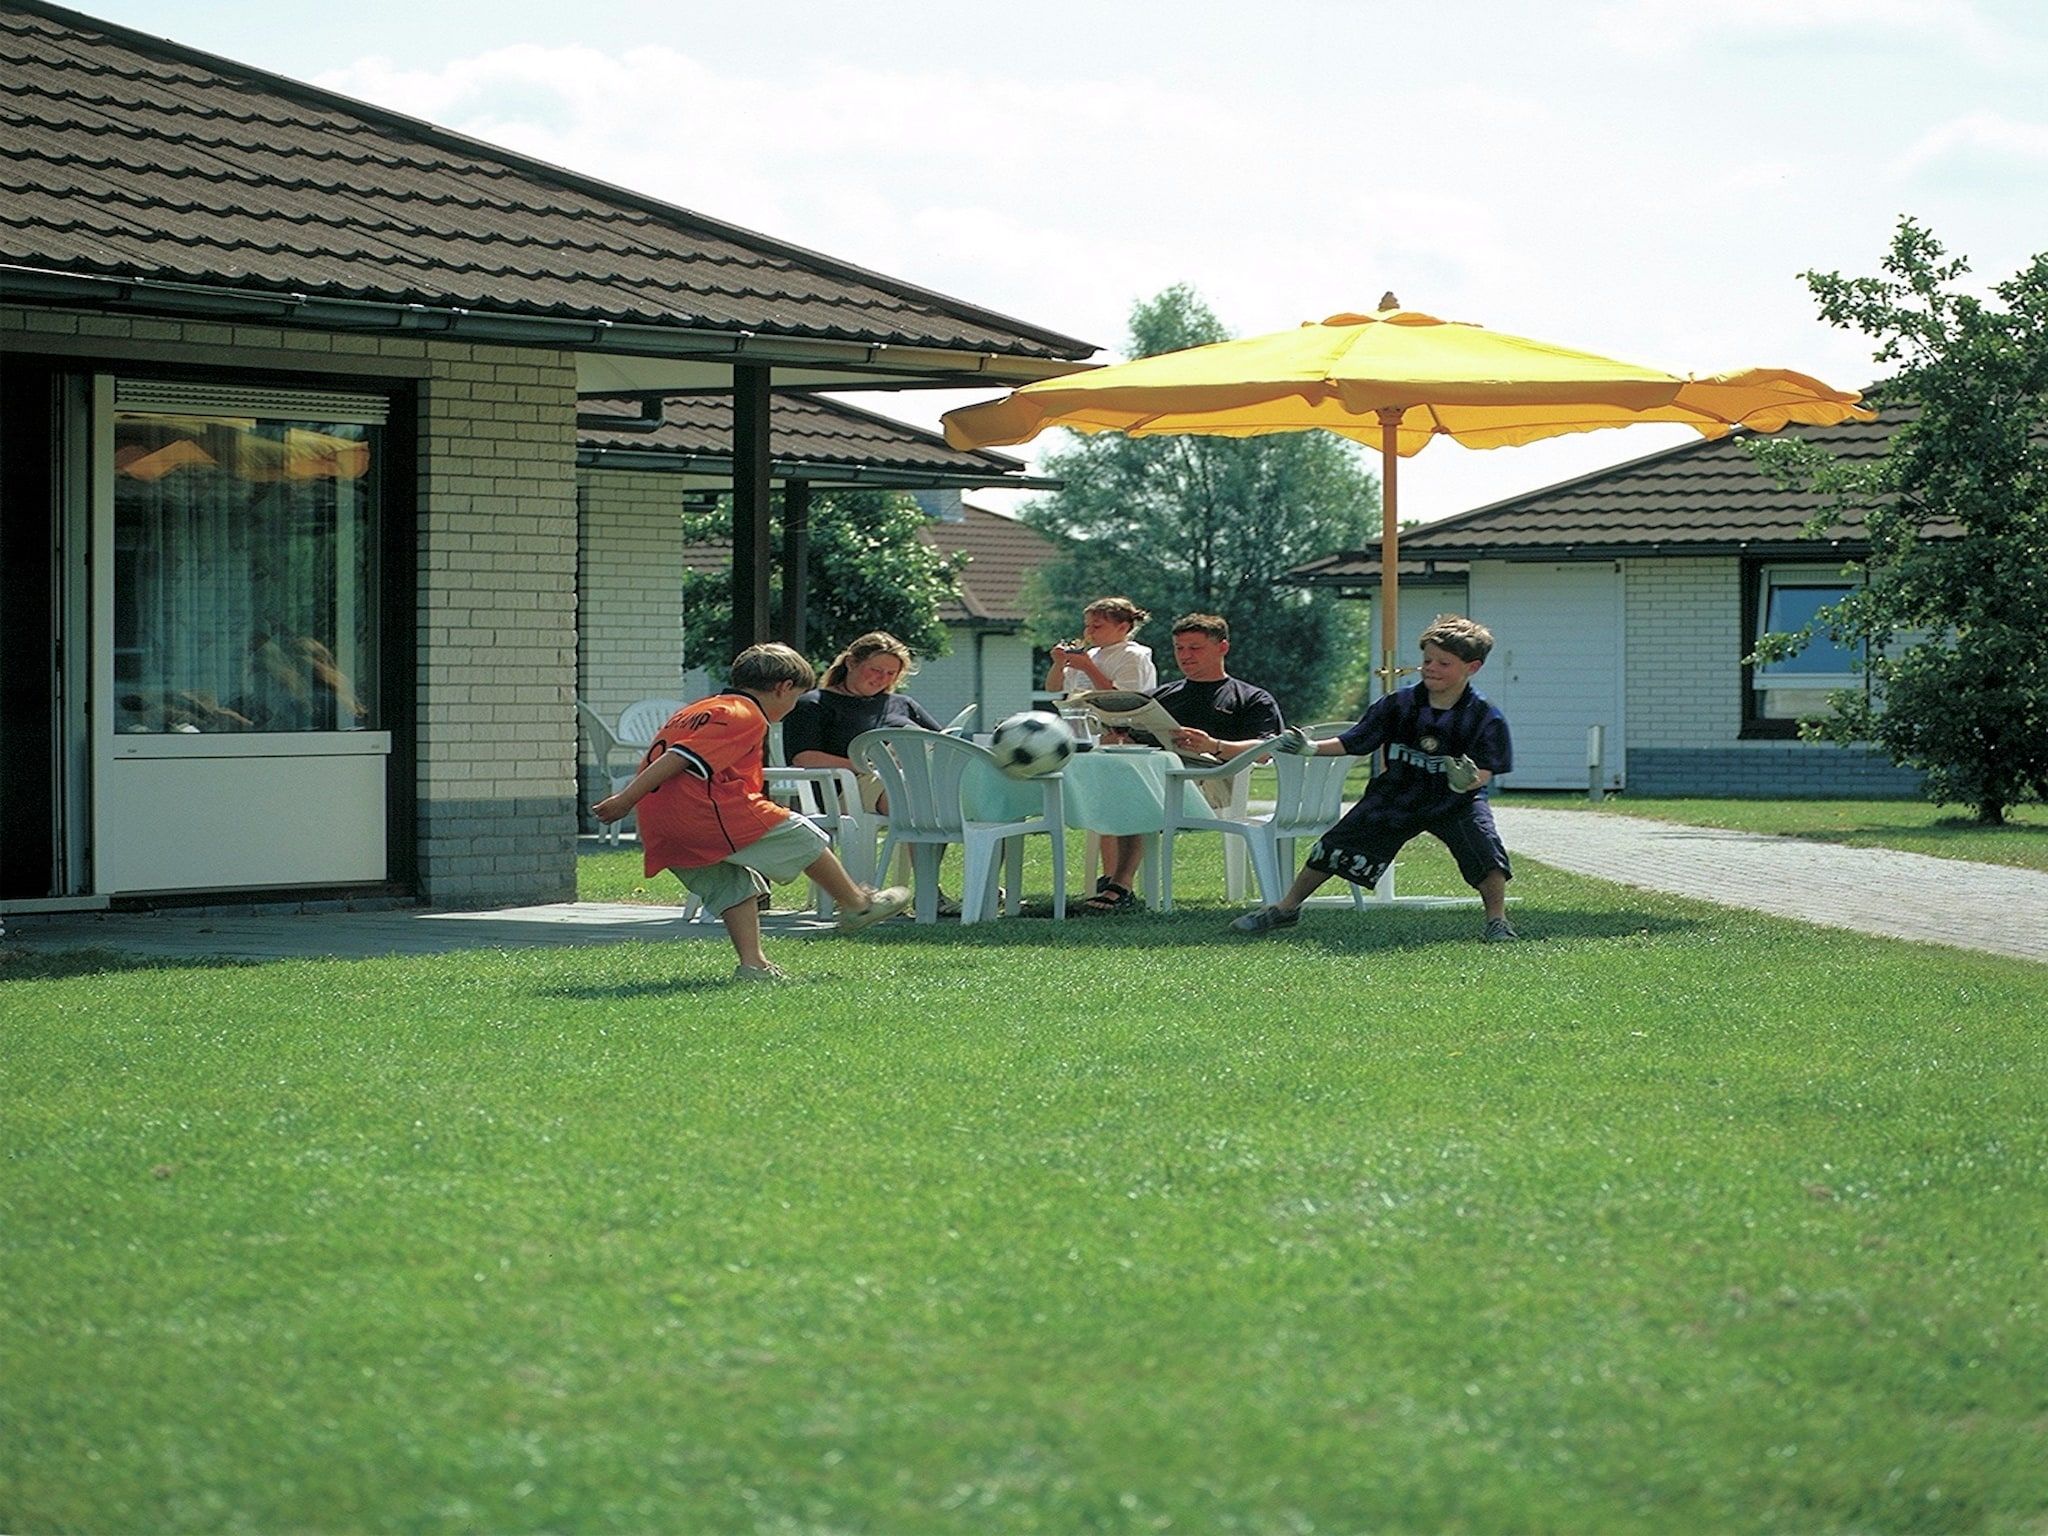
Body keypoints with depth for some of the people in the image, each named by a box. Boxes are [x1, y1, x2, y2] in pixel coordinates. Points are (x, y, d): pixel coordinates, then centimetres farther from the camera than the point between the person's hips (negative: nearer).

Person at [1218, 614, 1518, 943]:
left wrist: (1469, 779, -40)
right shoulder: (1397, 704, -10)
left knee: (1485, 847, -27)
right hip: (1396, 795, 2)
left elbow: (1485, 772, -17)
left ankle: (1497, 921, -9)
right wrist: (1311, 748, -16)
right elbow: (1354, 743, -3)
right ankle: (1286, 908, 21)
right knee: (1335, 846, 2)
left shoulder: (1486, 718, -17)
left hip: (1453, 801, -2)